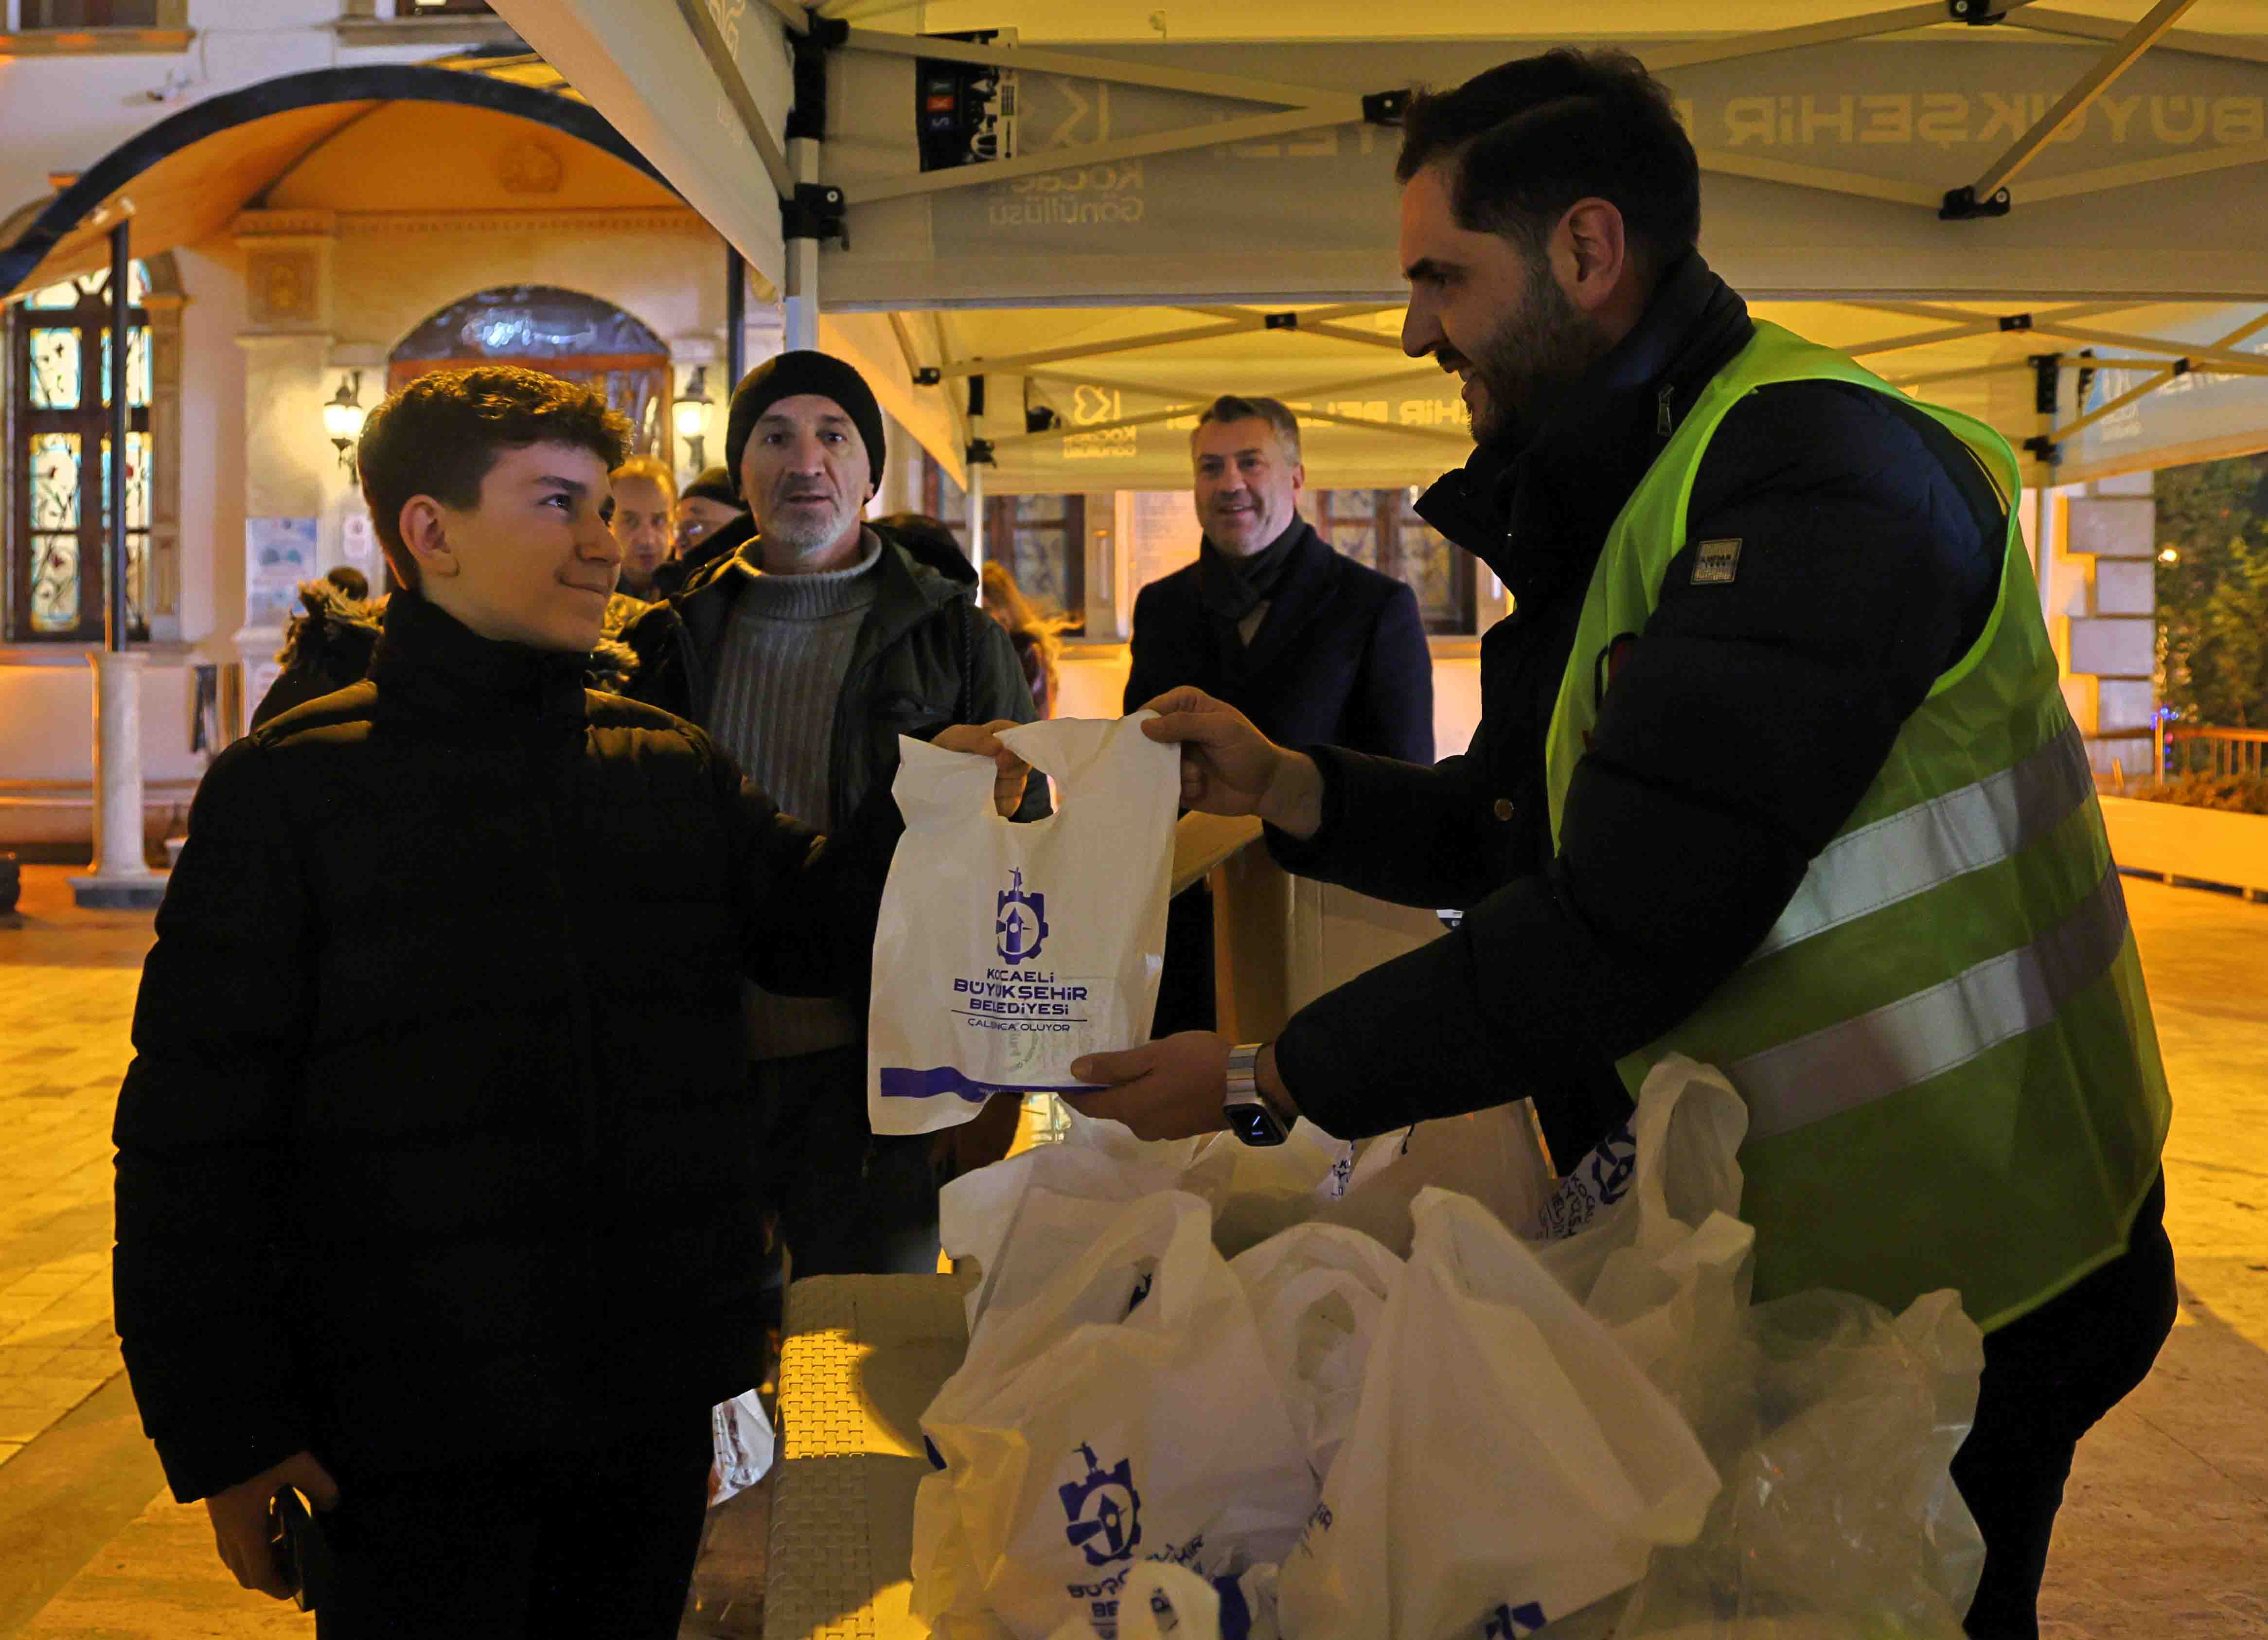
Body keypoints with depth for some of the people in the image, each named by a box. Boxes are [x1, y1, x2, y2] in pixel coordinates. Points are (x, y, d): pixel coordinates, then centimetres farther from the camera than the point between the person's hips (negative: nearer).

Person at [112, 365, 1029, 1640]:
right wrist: (228, 1434, -9)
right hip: (417, 1439, -4)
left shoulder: (672, 766, 8)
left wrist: (922, 818, -10)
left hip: (657, 1409, 4)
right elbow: (194, 1138, -6)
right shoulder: (289, 786, -5)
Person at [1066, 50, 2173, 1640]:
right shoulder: (1616, 504, 9)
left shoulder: (1820, 479, -24)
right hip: (1778, 1262, 9)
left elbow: (1627, 930, -29)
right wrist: (1289, 789, -2)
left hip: (1951, 1293, -9)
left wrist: (1268, 1078, -20)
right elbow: (1517, 831, 15)